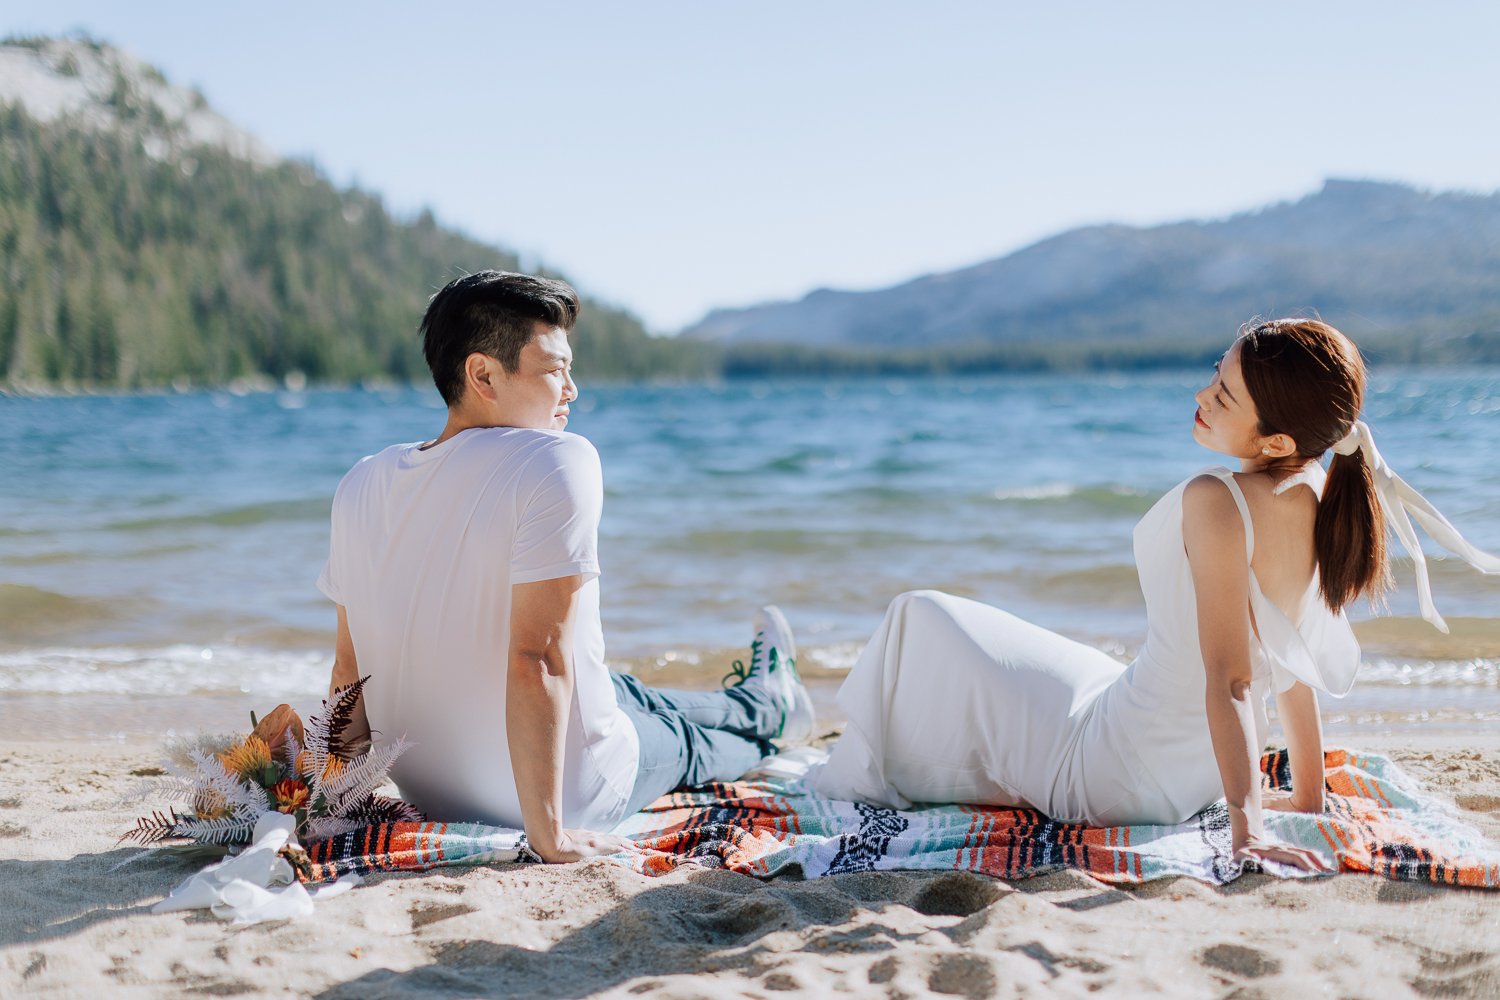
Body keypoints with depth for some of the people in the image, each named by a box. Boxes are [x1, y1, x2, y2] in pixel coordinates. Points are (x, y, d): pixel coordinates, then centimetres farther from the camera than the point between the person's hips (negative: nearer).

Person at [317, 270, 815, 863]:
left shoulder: (361, 486, -6)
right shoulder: (557, 463, -25)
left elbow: (349, 668, 2)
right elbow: (537, 659, -31)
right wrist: (548, 832, -24)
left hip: (425, 791, 6)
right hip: (563, 793, -6)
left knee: (628, 694, 33)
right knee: (687, 738, 28)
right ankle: (766, 705, 62)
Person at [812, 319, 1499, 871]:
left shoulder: (1215, 501, -29)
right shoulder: (1319, 495, -6)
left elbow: (1231, 678, -32)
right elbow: (1289, 662, 4)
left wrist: (1247, 829, -32)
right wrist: (1308, 796, 12)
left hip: (1106, 778, -8)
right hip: (1192, 784, 8)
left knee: (921, 619, 10)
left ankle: (862, 782, 26)